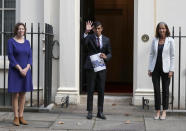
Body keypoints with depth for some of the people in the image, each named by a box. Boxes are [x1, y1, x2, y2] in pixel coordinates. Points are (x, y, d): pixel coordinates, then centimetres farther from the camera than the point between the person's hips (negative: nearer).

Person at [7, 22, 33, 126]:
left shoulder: (27, 42, 9)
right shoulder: (11, 41, -4)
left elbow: (30, 57, 5)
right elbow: (10, 57, -11)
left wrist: (26, 69, -11)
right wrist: (20, 69, -17)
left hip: (25, 71, 4)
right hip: (15, 71, -4)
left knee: (23, 94, 6)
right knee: (15, 94, -3)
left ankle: (21, 117, 13)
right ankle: (16, 118, 5)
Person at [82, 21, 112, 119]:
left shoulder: (106, 40, 10)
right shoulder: (89, 37, 1)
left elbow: (109, 53, 14)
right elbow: (83, 42, -22)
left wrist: (106, 57, -9)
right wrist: (86, 32, -36)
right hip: (90, 67, -3)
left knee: (101, 91, 5)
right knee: (90, 90, 2)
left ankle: (100, 112, 14)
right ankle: (89, 112, 10)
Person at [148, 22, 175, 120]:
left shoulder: (170, 40, -1)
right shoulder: (154, 40, 6)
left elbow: (172, 56, -1)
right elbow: (151, 54, 8)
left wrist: (171, 70, -7)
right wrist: (150, 69, 4)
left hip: (165, 69, -2)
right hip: (155, 68, 2)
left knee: (165, 90, 5)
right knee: (156, 90, 3)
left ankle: (164, 111, 15)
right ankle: (157, 111, 12)